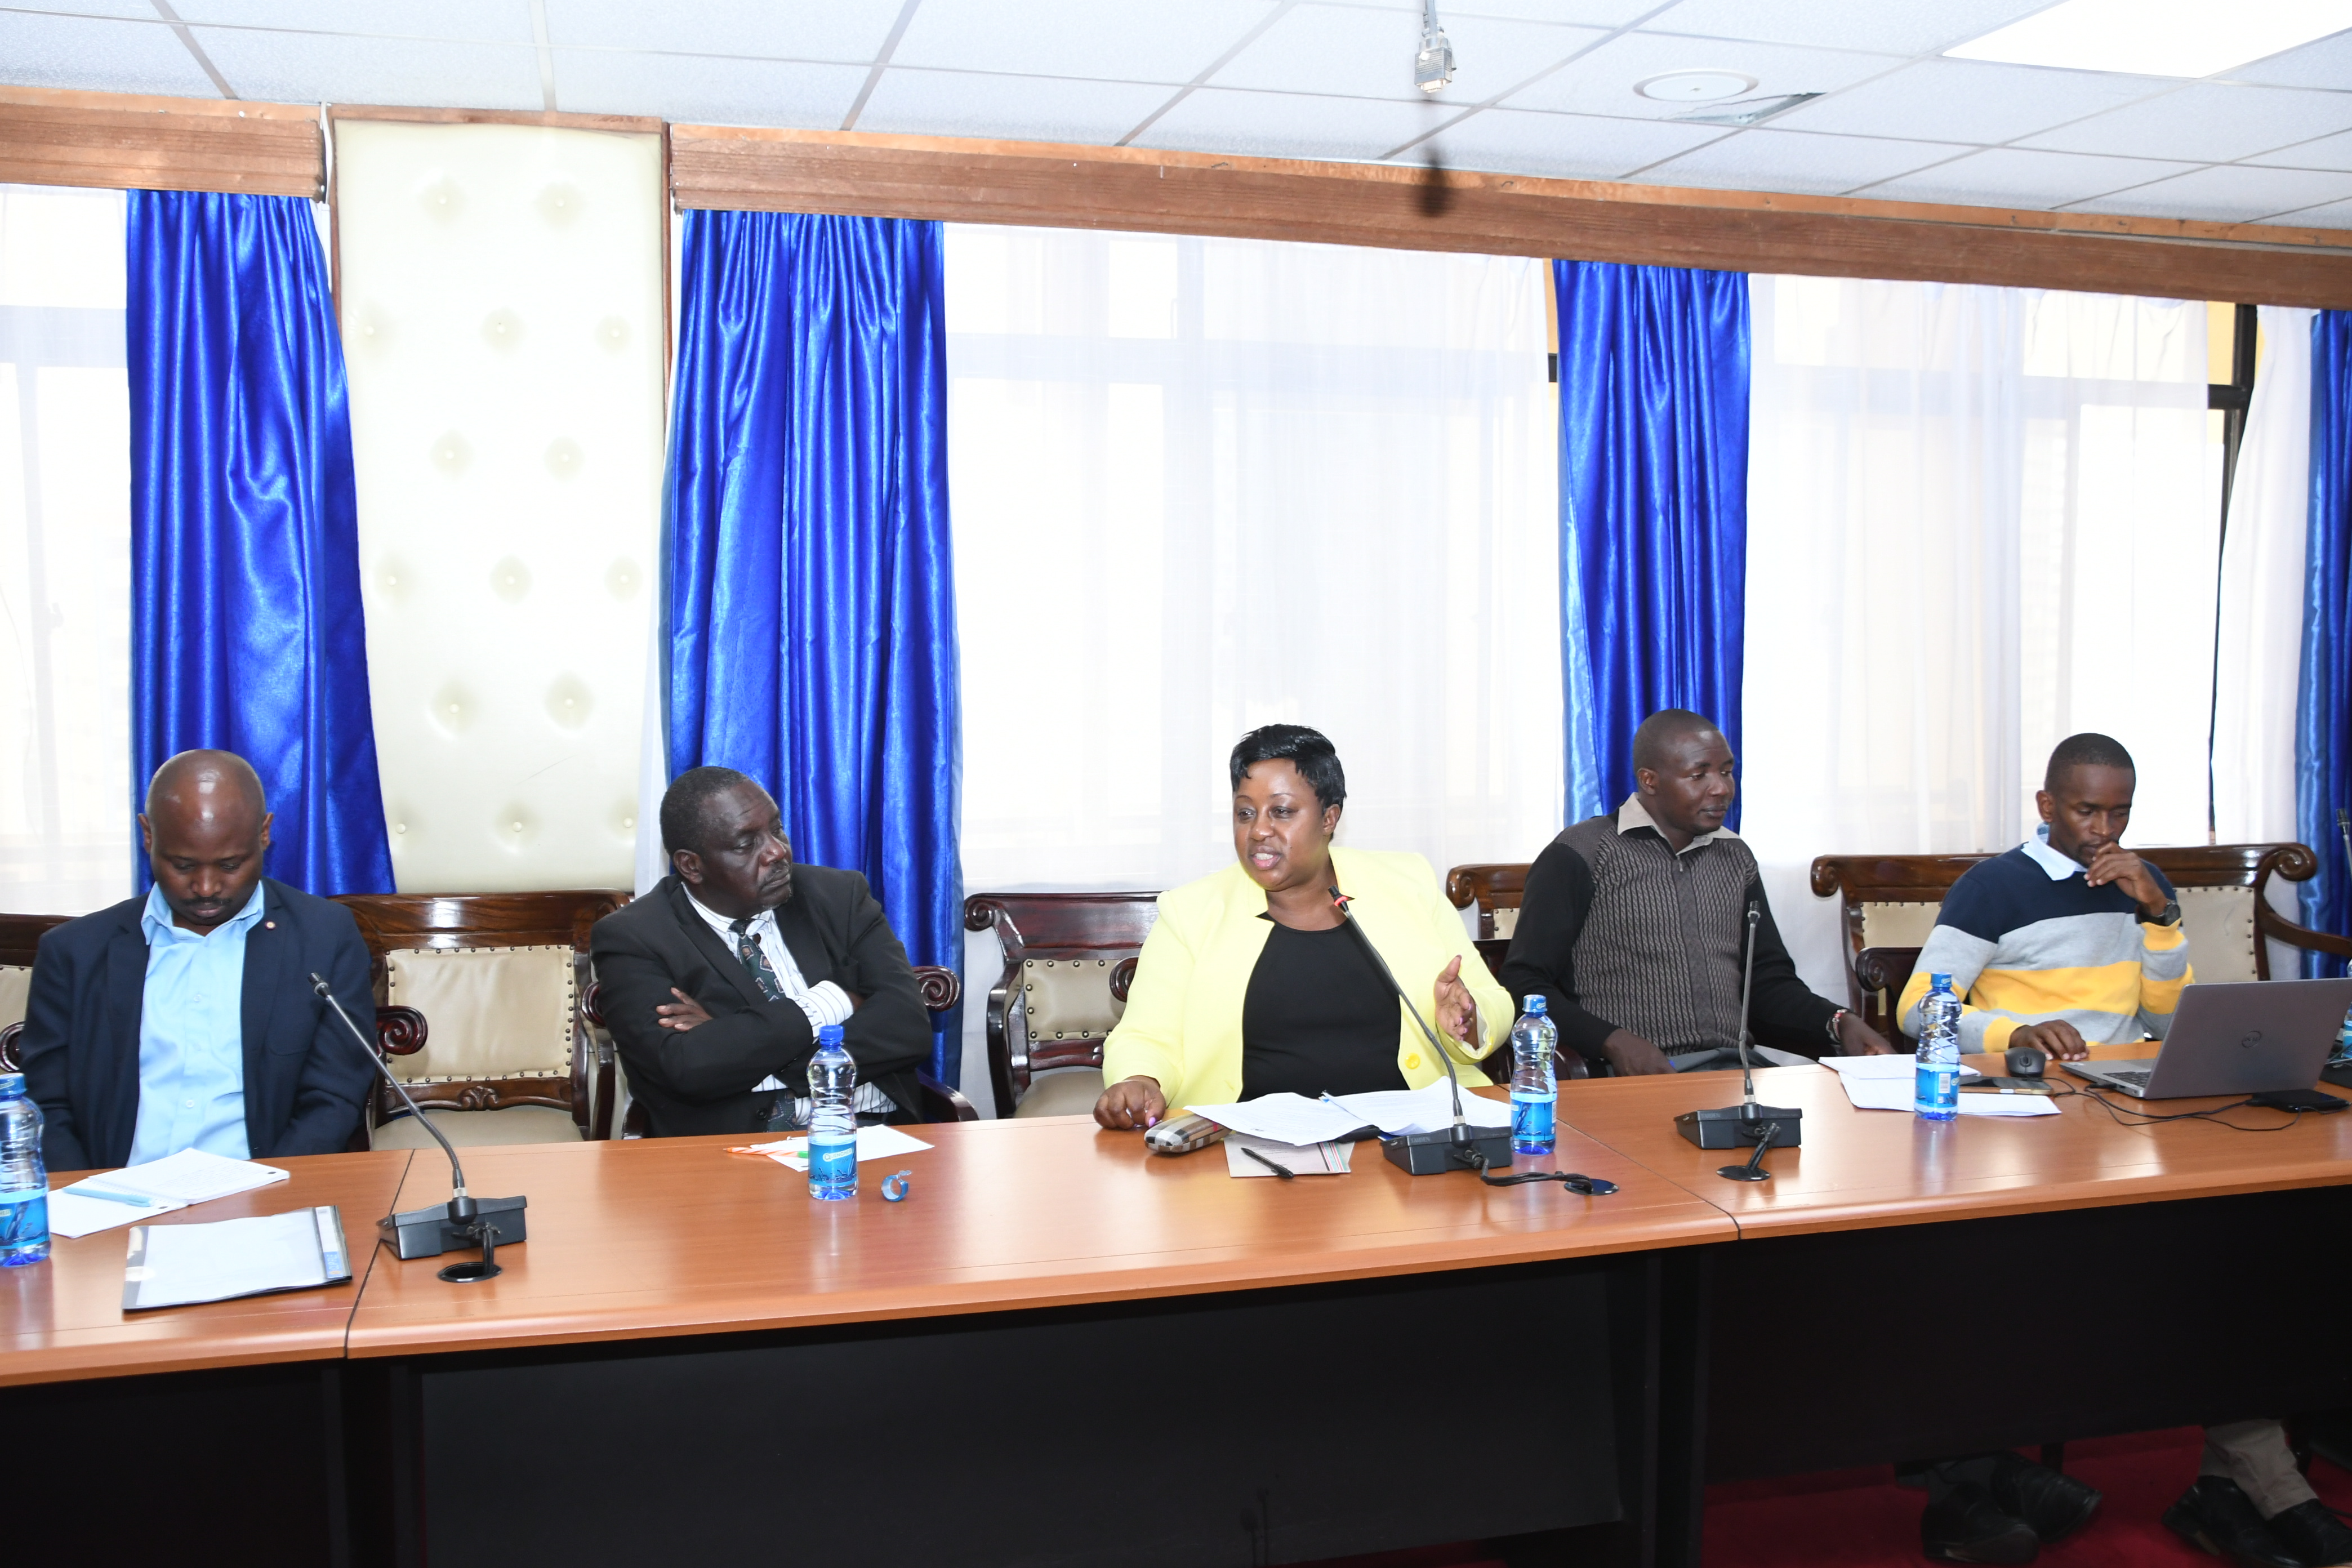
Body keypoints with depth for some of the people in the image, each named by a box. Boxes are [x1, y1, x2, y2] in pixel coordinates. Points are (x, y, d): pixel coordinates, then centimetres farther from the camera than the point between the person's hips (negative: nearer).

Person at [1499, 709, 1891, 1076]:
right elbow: (1523, 986, -5)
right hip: (1629, 1078, -7)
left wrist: (1840, 1024, 5)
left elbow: (1769, 984, 26)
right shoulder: (1577, 857, 0)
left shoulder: (1735, 858, 22)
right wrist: (1612, 1041, -20)